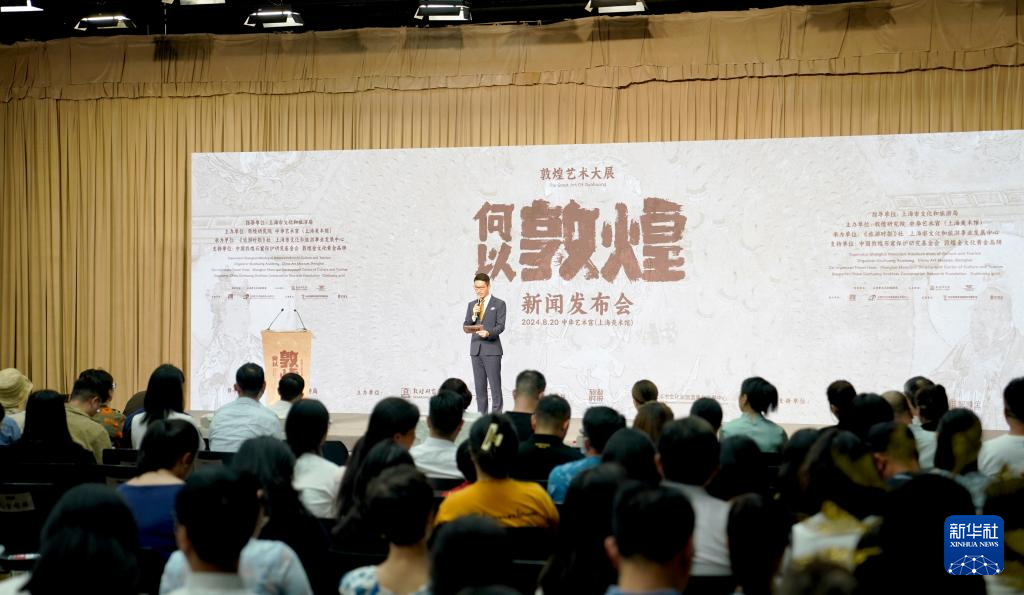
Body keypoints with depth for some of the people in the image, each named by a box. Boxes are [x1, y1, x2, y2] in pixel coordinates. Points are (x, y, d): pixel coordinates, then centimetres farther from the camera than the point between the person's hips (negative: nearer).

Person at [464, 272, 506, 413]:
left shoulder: (499, 304, 1)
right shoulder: (472, 305, 15)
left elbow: (501, 326, -7)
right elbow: (465, 326, 11)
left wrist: (489, 333, -25)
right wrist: (473, 316, -7)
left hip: (492, 349, -5)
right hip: (476, 350, 5)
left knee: (495, 386, -7)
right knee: (479, 387, 7)